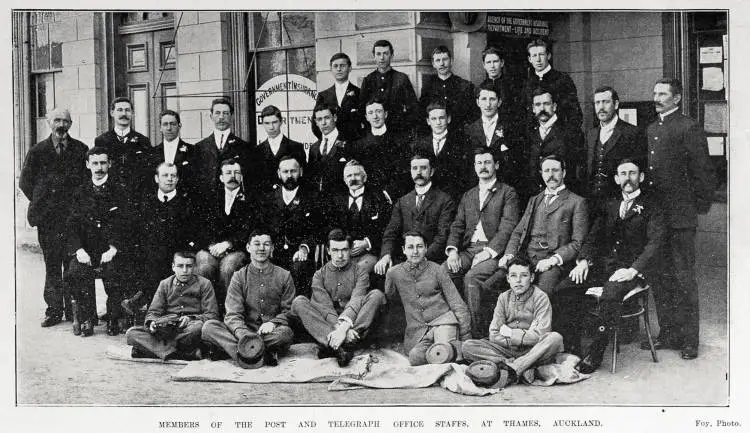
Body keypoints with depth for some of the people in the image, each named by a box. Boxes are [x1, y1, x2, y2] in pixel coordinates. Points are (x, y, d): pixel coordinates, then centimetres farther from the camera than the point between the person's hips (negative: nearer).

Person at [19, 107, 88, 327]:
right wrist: (41, 203, 5)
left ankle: (73, 309, 7)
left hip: (74, 216, -1)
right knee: (51, 265, 3)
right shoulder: (37, 151, 8)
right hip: (48, 218, 1)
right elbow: (25, 182, 11)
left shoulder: (80, 150, 6)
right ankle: (54, 310, 7)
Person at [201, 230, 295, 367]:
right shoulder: (239, 277, 10)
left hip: (273, 334, -1)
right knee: (209, 326, -25)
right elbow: (233, 314, -2)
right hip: (245, 330, 1)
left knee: (285, 332, -37)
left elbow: (288, 311, 7)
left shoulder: (284, 276, 11)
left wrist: (273, 323, -17)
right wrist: (242, 333, -25)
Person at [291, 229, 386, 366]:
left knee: (376, 295, -23)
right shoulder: (320, 275, 11)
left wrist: (344, 327, -30)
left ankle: (331, 346, -38)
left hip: (353, 321, -1)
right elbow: (325, 306, -6)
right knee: (299, 302, -20)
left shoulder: (360, 272, 8)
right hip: (327, 324, 1)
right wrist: (338, 328, -26)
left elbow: (356, 301, -11)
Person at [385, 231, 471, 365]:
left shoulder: (436, 270, 3)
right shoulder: (394, 273, 6)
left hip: (442, 320, -2)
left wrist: (466, 338, -1)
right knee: (415, 357, -30)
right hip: (416, 331, 2)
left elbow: (458, 306, 4)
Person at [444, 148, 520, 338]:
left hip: (493, 250, -5)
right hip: (468, 250, 5)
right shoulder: (468, 196, 25)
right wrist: (452, 249, -4)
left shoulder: (508, 193, 7)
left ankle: (475, 334, -26)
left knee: (471, 277, -33)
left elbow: (508, 227, -6)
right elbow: (457, 226, 16)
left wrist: (489, 251, -18)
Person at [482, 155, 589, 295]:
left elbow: (578, 243, 0)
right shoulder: (534, 200, 27)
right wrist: (509, 254, 2)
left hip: (554, 261, -5)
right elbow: (518, 232, 23)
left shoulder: (577, 202, 8)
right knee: (487, 286, -20)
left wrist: (553, 260, -15)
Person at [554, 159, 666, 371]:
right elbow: (594, 235, 18)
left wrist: (633, 270, -20)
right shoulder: (611, 205, 22)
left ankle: (595, 355, -27)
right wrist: (584, 260, -3)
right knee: (563, 289, -17)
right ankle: (571, 351, -14)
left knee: (610, 294, -36)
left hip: (631, 268, -5)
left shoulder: (651, 205, 4)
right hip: (603, 264, 6)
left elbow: (656, 240, -8)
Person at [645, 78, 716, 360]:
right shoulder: (650, 130, 17)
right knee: (659, 278, 11)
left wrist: (699, 207, -6)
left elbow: (703, 173, -8)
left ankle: (689, 339, 6)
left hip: (680, 218, -7)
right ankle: (667, 334, 20)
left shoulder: (689, 129, -7)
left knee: (683, 279, -1)